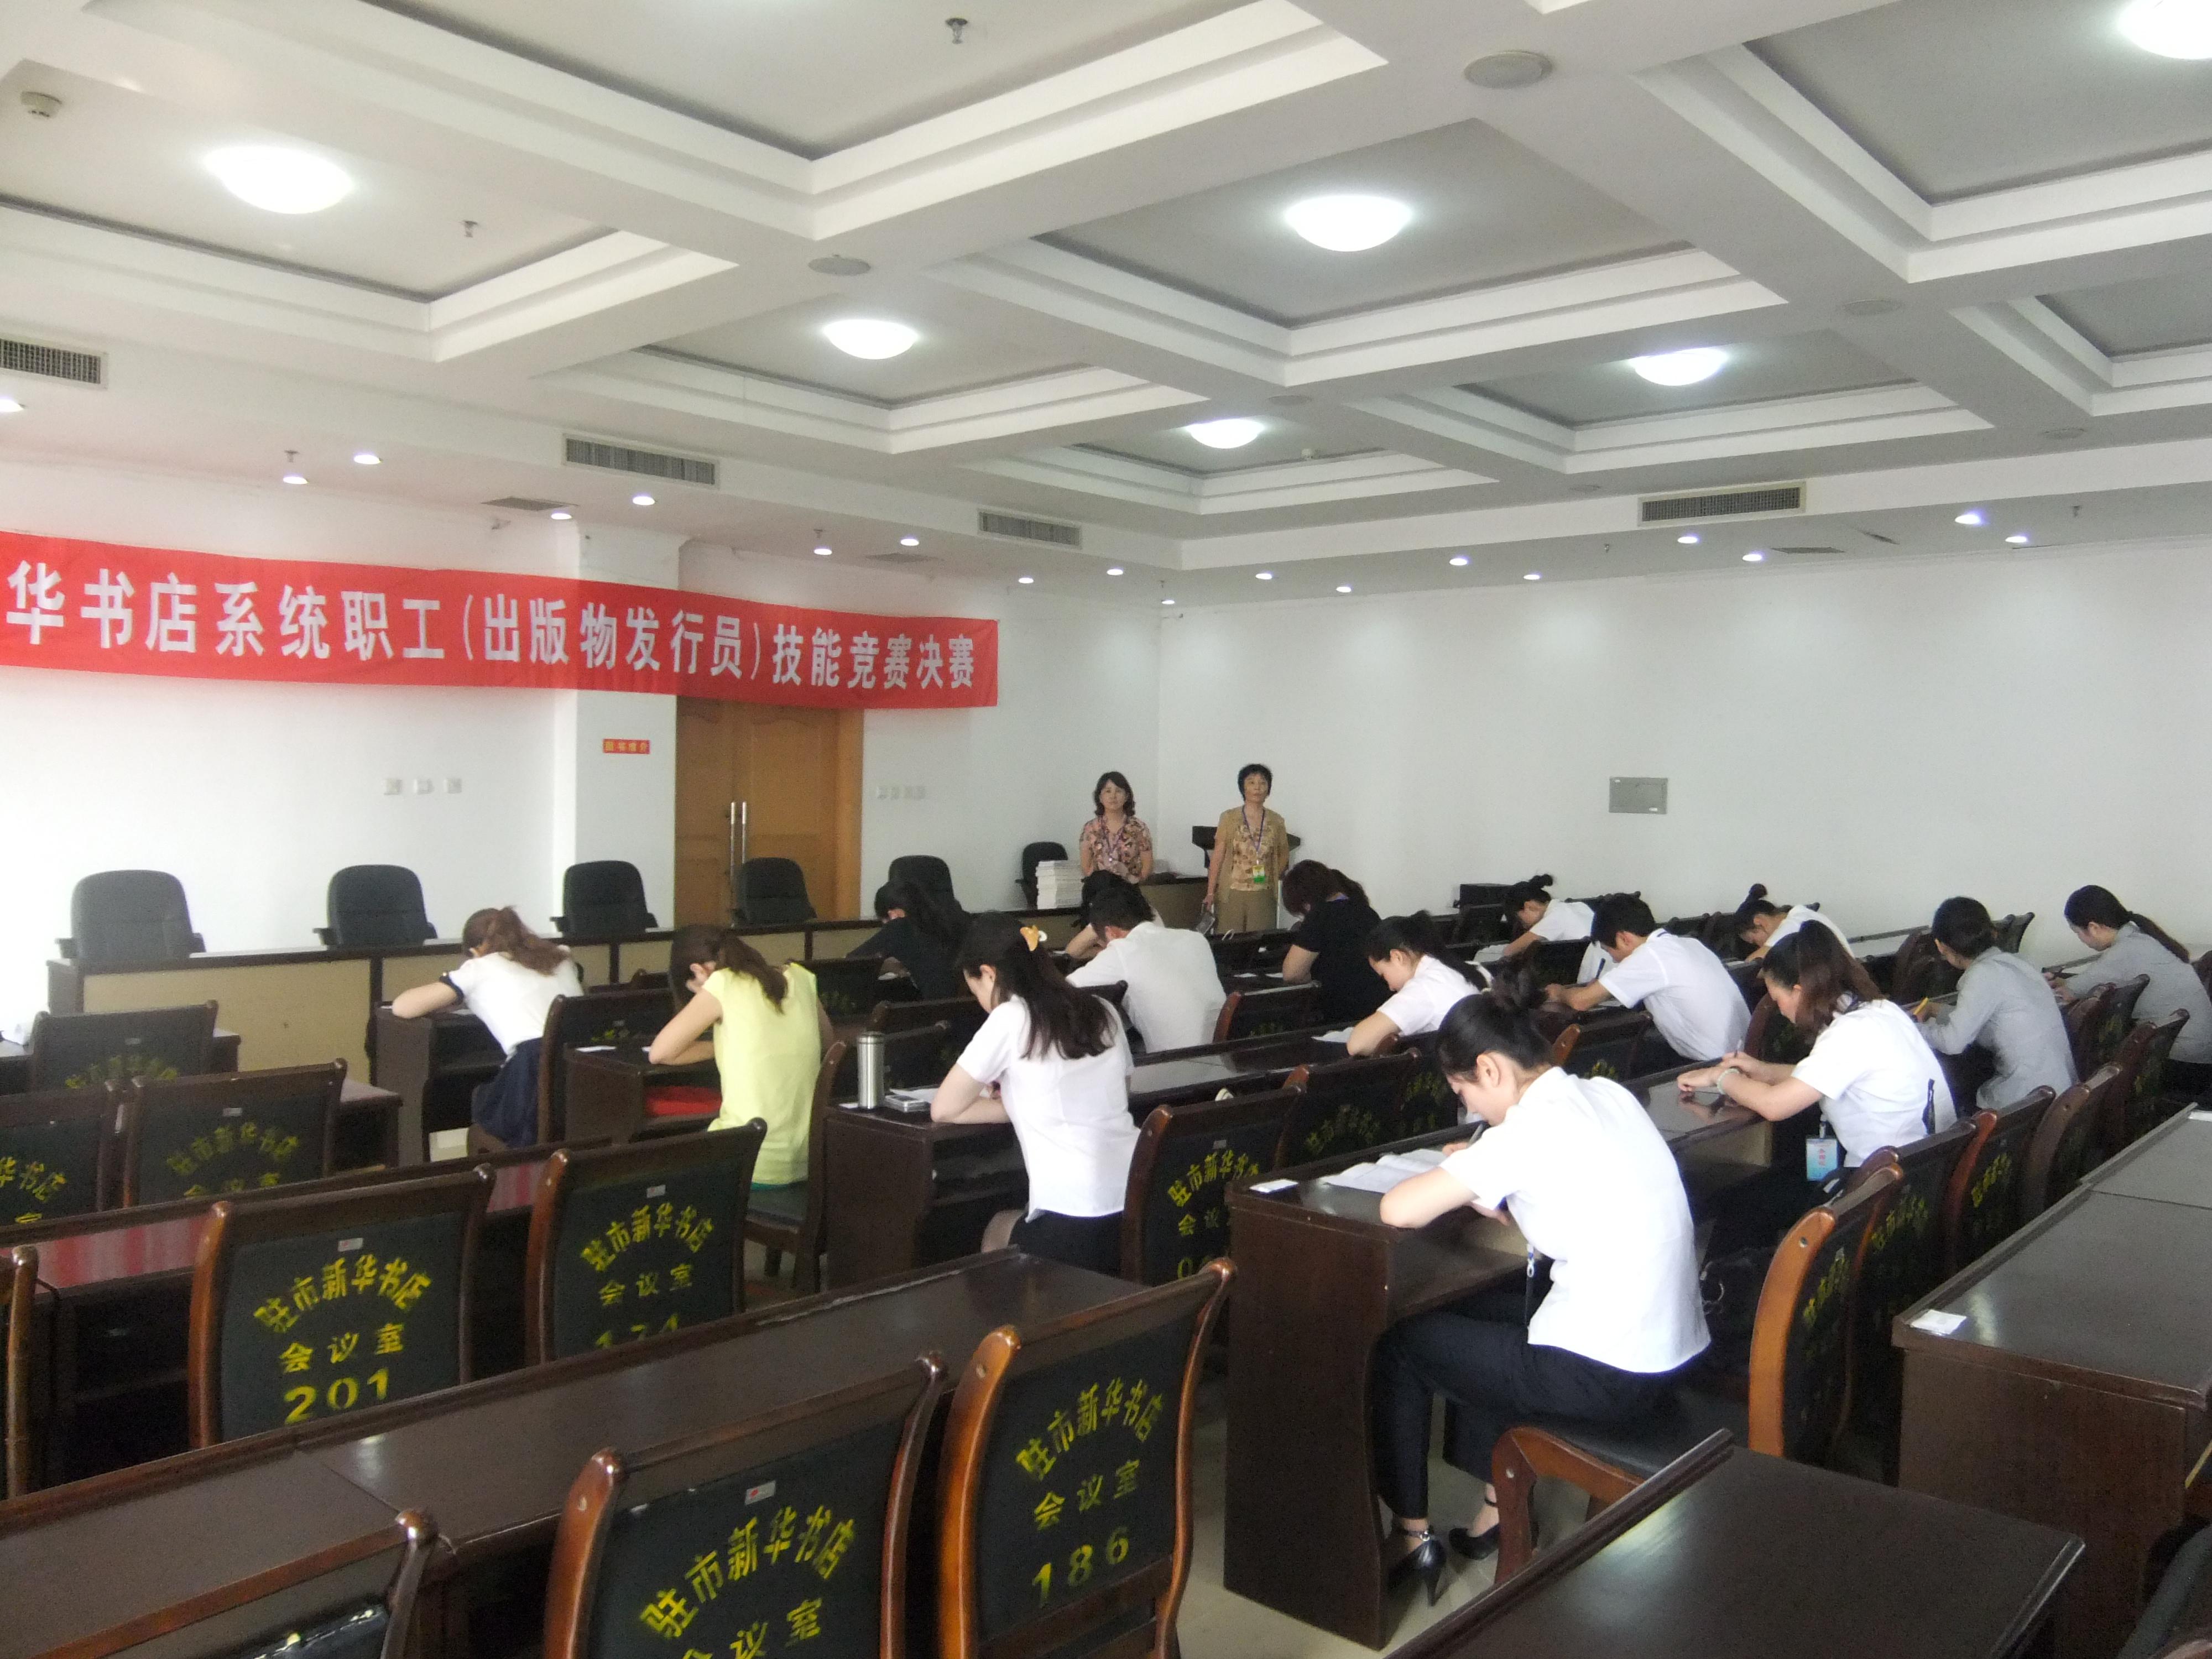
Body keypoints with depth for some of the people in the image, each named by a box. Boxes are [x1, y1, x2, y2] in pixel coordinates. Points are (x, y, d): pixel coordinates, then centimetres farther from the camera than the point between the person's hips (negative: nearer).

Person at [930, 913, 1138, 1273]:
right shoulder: (1103, 1011, 10)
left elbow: (943, 1111, 0)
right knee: (1009, 1226, 30)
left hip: (1075, 1228, -5)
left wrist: (1011, 1106, 9)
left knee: (998, 1230, 27)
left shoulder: (1010, 1018, -6)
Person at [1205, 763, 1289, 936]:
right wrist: (1210, 893, -6)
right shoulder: (1229, 818, -1)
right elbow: (1217, 858, -1)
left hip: (1263, 895, 2)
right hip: (1231, 894, -2)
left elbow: (1283, 855, 20)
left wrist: (1274, 876, 6)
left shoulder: (1276, 821, 5)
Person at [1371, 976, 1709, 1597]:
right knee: (1479, 1310, 28)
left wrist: (1453, 1181, -1)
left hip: (1610, 1376, -8)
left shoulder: (1531, 1127, -19)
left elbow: (1398, 1210, -21)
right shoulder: (1610, 1095, 4)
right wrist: (1480, 1182, 6)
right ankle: (1499, 1505, 32)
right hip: (1671, 1352, 8)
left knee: (1398, 1343, 10)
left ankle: (1414, 1536, 20)